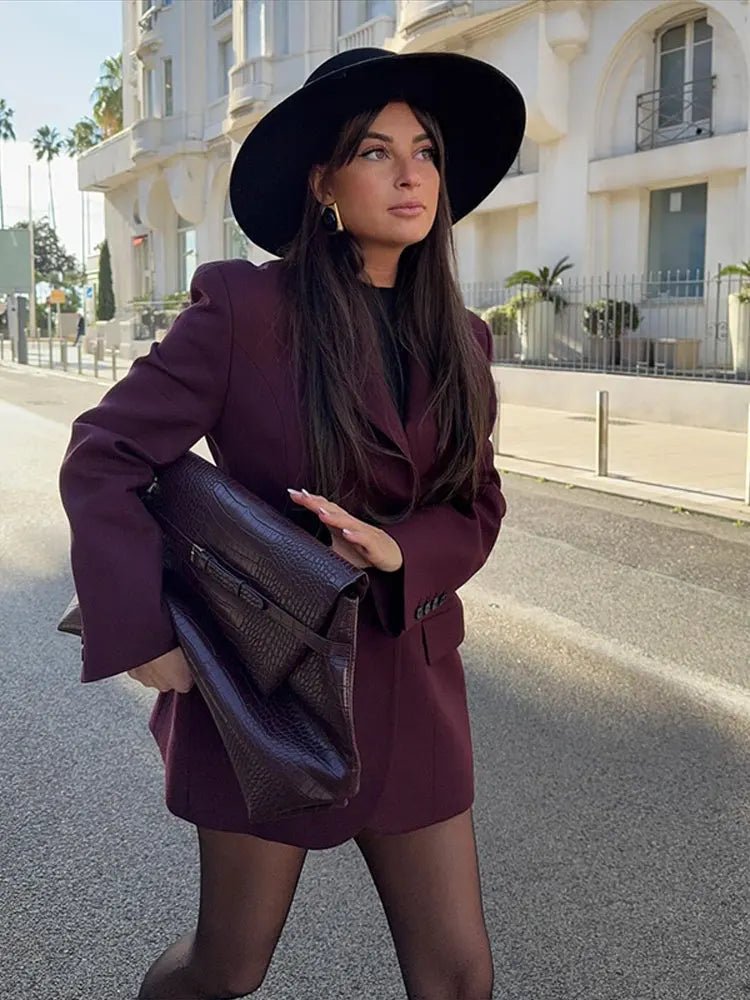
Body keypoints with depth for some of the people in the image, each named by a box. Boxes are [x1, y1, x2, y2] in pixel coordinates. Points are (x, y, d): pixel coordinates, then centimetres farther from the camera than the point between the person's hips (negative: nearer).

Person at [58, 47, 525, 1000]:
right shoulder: (244, 305, -12)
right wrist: (147, 636, -17)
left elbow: (477, 507, 6)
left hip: (412, 687, 5)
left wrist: (396, 548, -15)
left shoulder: (457, 338, 4)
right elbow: (104, 458, -11)